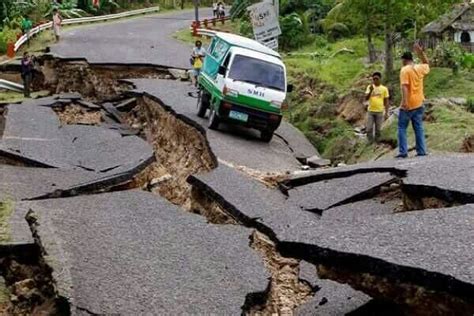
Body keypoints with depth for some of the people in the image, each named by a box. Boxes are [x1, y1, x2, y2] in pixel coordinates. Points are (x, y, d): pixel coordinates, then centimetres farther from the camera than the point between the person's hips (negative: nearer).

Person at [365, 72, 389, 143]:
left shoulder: (384, 89, -1)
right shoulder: (369, 87, 1)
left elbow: (386, 102, 2)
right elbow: (366, 98, -9)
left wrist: (386, 113, -1)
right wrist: (371, 90, -25)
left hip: (379, 112, -1)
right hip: (370, 111, 1)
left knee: (378, 129, 5)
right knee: (369, 129, 0)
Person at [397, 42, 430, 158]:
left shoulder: (405, 70, -11)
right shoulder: (420, 68, 7)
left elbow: (404, 86, -21)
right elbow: (427, 64, 31)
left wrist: (404, 101, -27)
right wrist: (421, 52, 23)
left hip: (408, 105, -6)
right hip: (419, 104, 6)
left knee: (402, 128, 2)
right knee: (419, 128, 9)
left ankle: (403, 152, -5)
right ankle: (421, 151, 6)